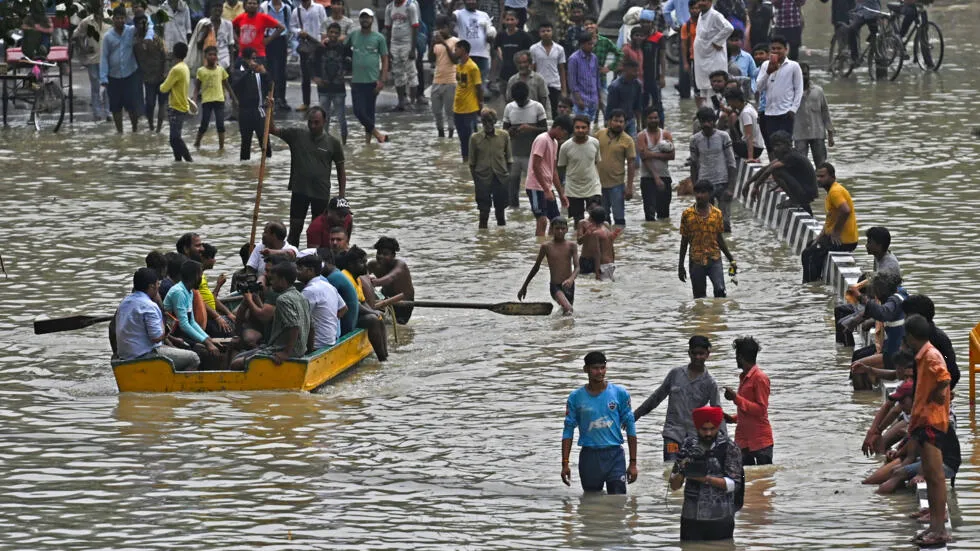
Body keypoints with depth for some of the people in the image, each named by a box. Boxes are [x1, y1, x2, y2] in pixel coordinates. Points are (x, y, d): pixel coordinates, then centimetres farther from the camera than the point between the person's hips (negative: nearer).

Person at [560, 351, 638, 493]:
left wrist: (633, 463, 1)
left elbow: (630, 428, 5)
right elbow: (568, 431, 6)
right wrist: (565, 464, -2)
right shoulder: (576, 397, 3)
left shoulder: (620, 393, 2)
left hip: (614, 455, -1)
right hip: (589, 457, 1)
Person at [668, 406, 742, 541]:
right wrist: (681, 472, -14)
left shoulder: (729, 448, -3)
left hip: (720, 520, -3)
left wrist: (706, 479, -21)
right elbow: (674, 486, 7)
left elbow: (733, 484, -9)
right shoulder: (688, 446, 6)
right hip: (691, 518, 3)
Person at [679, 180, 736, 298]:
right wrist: (680, 265, 5)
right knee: (699, 297, 4)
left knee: (720, 290, -19)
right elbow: (684, 241, 5)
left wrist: (731, 259, 12)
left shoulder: (717, 213, 2)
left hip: (714, 259, 0)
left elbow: (720, 239, 12)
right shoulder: (687, 214, 0)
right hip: (696, 262, 0)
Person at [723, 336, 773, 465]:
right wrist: (733, 418, 12)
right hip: (743, 440, 9)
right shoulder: (744, 377, 17)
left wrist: (736, 398, -20)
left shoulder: (760, 378, -11)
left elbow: (761, 410, -17)